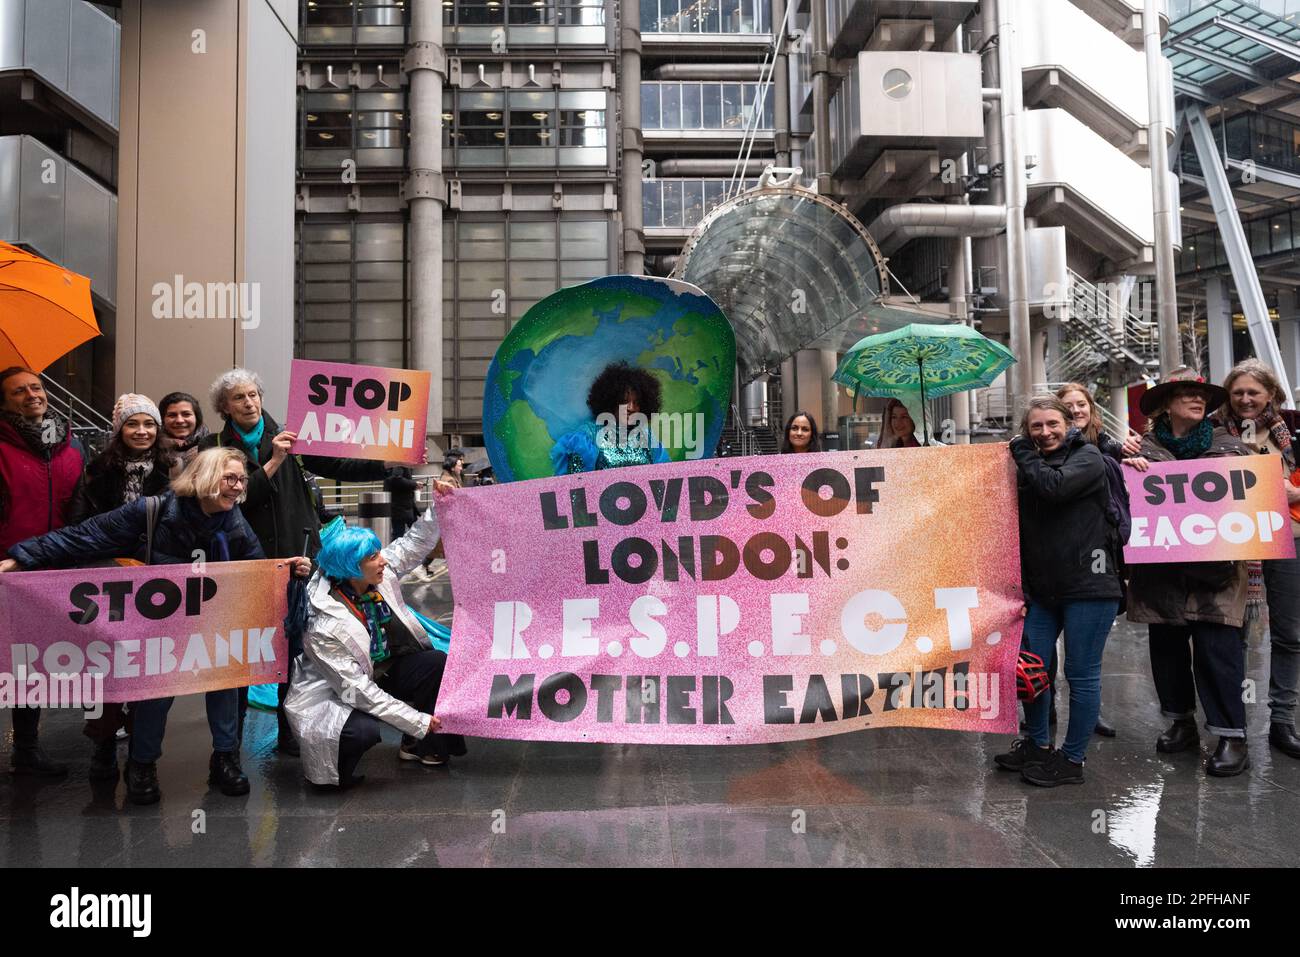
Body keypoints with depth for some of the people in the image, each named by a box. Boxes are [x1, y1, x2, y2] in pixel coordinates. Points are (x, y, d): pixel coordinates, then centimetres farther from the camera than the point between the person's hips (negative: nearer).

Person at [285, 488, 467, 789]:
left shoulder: (380, 576, -13)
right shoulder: (325, 627, -31)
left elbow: (416, 542, 4)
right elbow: (358, 692, -30)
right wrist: (419, 721, -28)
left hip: (375, 677, 8)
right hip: (332, 696, -7)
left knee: (437, 663, -11)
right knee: (364, 731, -37)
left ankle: (417, 745, 8)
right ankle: (332, 767, -1)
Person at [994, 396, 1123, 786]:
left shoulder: (1087, 457, -2)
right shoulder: (1027, 468, 13)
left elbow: (1054, 487, -23)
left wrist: (1022, 452, -7)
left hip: (1088, 586, -6)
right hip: (1041, 589, 6)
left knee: (1081, 675, 1)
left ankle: (1072, 760, 14)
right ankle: (1038, 745, 26)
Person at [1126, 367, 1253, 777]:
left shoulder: (1228, 444, 8)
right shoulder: (1145, 449, 4)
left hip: (1216, 566, -1)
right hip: (1161, 567, 1)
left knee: (1218, 648, -5)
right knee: (1167, 645, 11)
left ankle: (1232, 736, 4)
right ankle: (1181, 722, 27)